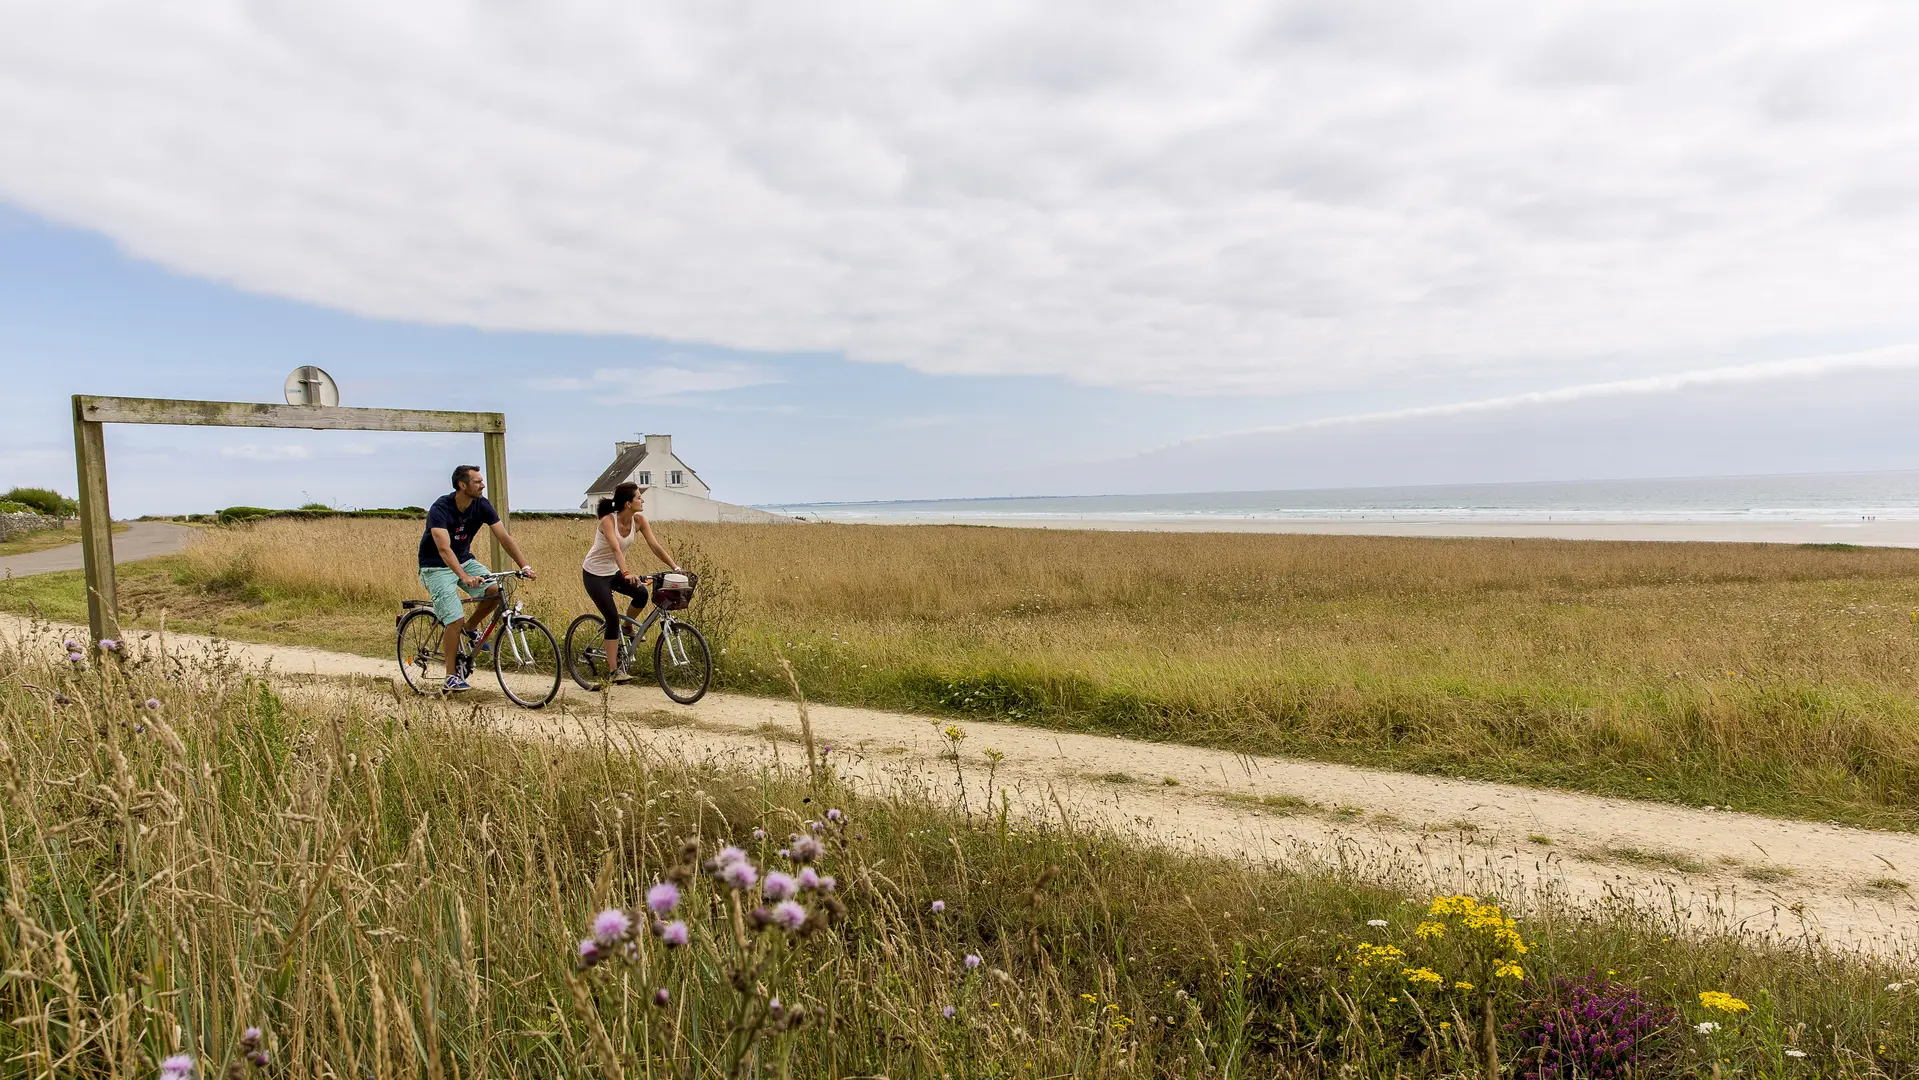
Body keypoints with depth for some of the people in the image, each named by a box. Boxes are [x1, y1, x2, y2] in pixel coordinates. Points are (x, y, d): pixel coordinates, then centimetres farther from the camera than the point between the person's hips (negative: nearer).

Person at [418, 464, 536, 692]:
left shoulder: (482, 505, -10)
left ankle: (470, 628, 7)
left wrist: (524, 565, -21)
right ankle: (451, 676, -1)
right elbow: (444, 549, -38)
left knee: (495, 591, -21)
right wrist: (465, 577, -51)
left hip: (464, 560, 5)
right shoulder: (440, 509, -26)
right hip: (436, 567, -5)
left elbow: (505, 537, -10)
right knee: (455, 620, -15)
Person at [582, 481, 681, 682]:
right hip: (594, 574, -6)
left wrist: (676, 568, -21)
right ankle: (615, 671, -4)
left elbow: (656, 546, -12)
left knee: (641, 593, -21)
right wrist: (626, 573, -56)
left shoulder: (638, 520, -10)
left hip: (614, 571, 6)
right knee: (613, 619, -12)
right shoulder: (608, 520, -26)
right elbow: (616, 549, -42)